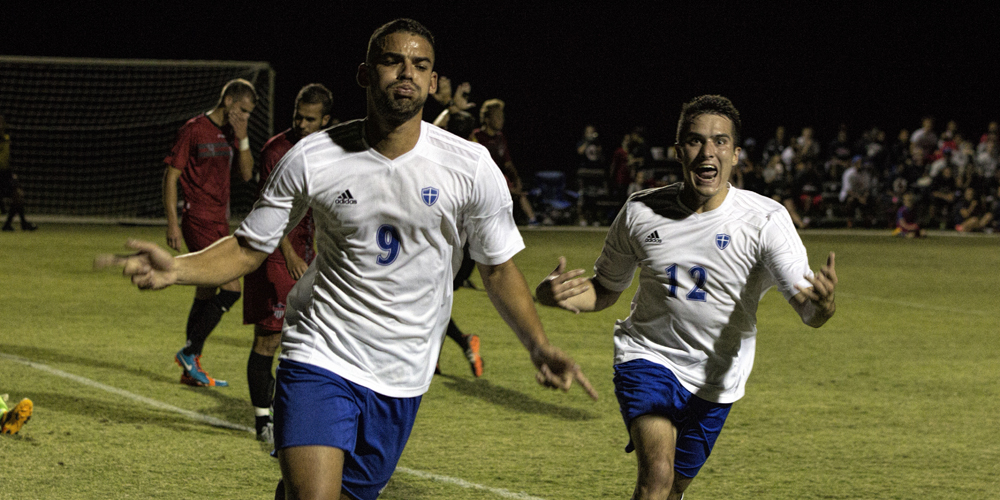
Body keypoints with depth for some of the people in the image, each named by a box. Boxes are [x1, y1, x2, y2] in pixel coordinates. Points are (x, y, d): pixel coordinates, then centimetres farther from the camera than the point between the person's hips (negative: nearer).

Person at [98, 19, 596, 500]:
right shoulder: (311, 159, -8)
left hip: (401, 379, 2)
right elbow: (248, 248, 1)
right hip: (319, 357, -2)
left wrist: (538, 346, -9)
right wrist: (177, 269, -18)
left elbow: (498, 267, 5)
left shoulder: (471, 166, -6)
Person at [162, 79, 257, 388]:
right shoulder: (194, 130, -9)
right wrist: (172, 222, -13)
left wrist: (242, 139, -2)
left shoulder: (230, 133, 13)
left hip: (220, 222, 8)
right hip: (199, 220, -8)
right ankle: (191, 352, -5)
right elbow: (171, 176, -9)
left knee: (206, 293, 11)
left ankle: (191, 370, 18)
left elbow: (246, 174, 12)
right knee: (231, 288, -16)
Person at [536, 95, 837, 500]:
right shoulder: (641, 211, -10)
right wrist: (563, 294, -19)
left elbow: (807, 308, -26)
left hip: (715, 381, 1)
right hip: (647, 357, -1)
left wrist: (823, 305, -52)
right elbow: (606, 289, 5)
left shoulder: (765, 220, -16)